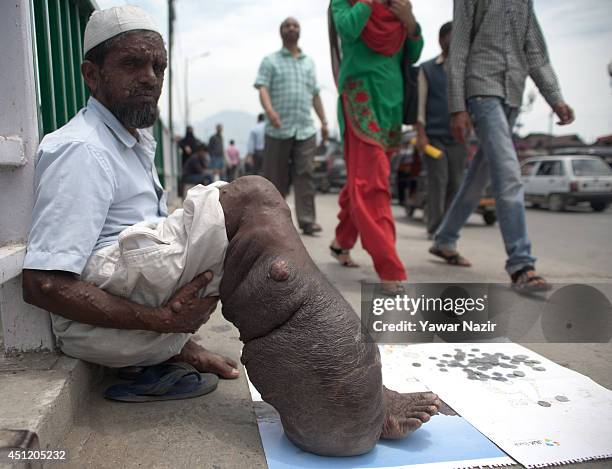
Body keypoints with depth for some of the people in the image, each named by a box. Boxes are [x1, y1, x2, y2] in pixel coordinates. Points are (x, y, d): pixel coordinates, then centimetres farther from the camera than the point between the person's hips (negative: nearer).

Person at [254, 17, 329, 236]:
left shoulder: (309, 62, 22)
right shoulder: (270, 60, 9)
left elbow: (315, 94, 22)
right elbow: (263, 88, -5)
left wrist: (324, 121, 14)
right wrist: (269, 110, -24)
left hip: (306, 129, 3)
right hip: (278, 129, -2)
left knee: (305, 175, -7)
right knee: (276, 176, 2)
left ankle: (307, 220, -9)